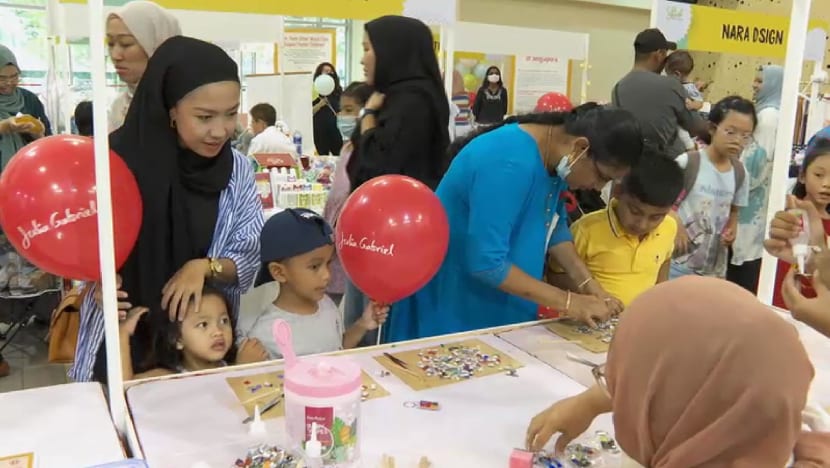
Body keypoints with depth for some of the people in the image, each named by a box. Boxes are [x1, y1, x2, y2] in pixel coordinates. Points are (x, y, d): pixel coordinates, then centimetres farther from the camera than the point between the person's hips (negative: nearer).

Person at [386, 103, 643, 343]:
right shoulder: (510, 164, -30)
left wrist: (587, 282, -4)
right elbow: (486, 262, -32)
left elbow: (553, 223, 9)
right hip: (452, 306, -8)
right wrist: (568, 302, -24)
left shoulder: (552, 155, -3)